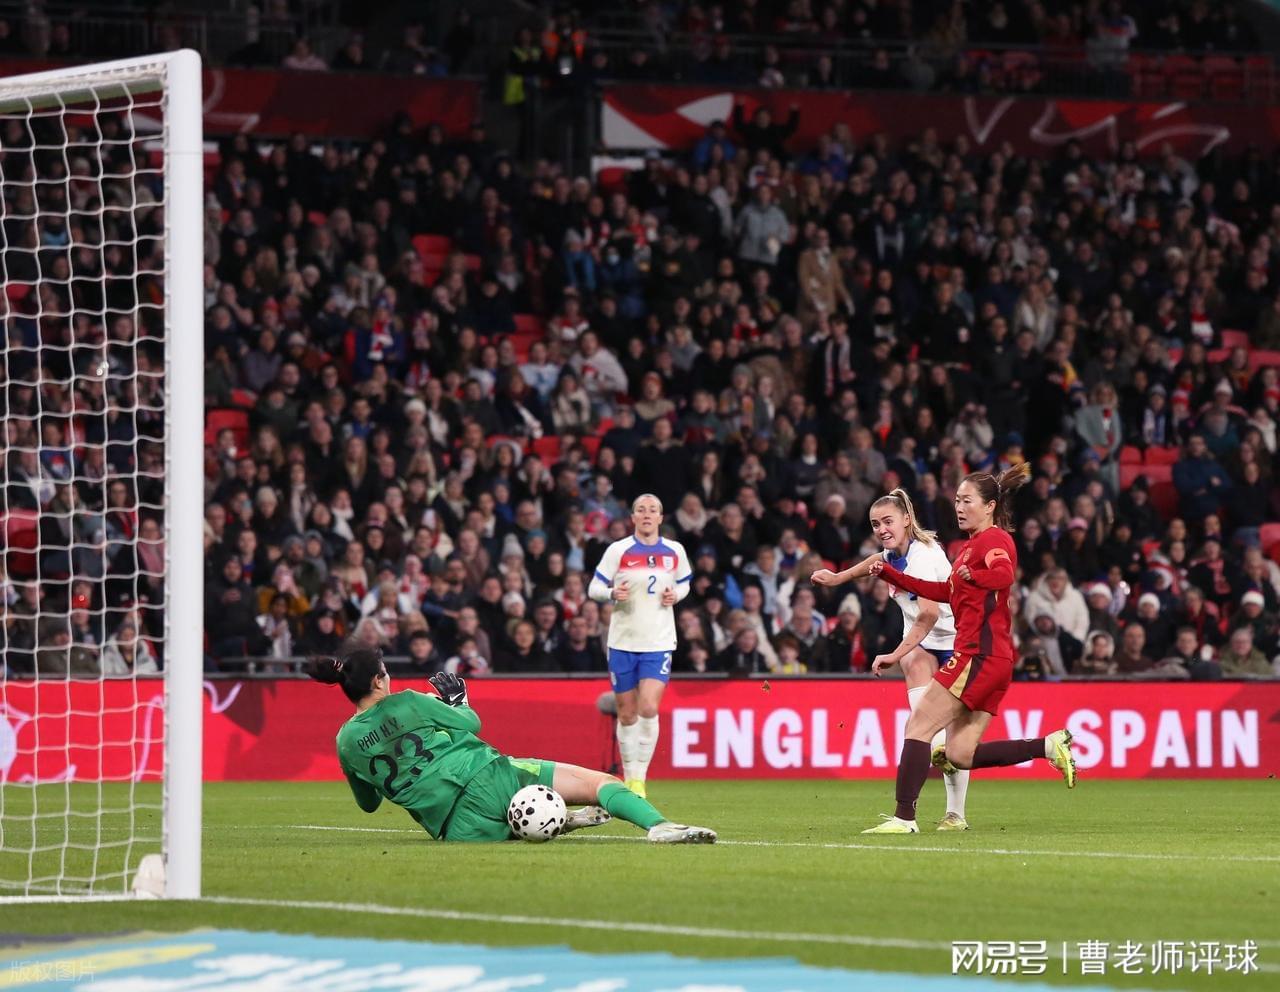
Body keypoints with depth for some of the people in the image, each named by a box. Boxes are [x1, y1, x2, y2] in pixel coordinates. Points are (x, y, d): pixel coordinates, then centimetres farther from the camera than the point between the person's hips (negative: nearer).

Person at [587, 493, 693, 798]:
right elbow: (593, 588, 0)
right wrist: (613, 593, -22)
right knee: (627, 714, 5)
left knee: (649, 708, -16)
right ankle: (629, 778, 20)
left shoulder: (674, 551, 4)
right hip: (623, 642, 0)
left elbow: (684, 583, 19)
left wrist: (676, 595, -3)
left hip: (659, 642, 0)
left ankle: (639, 780, -9)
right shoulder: (618, 550, -2)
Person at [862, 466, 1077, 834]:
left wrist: (975, 576, -48)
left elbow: (1005, 574, -29)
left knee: (918, 725, -10)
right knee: (960, 755, 4)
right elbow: (945, 592, 35)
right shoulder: (972, 545, 24)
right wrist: (889, 574, 30)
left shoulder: (994, 539, -6)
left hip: (981, 655, -10)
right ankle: (1048, 746, 2)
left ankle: (904, 817, -12)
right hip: (989, 659, 10)